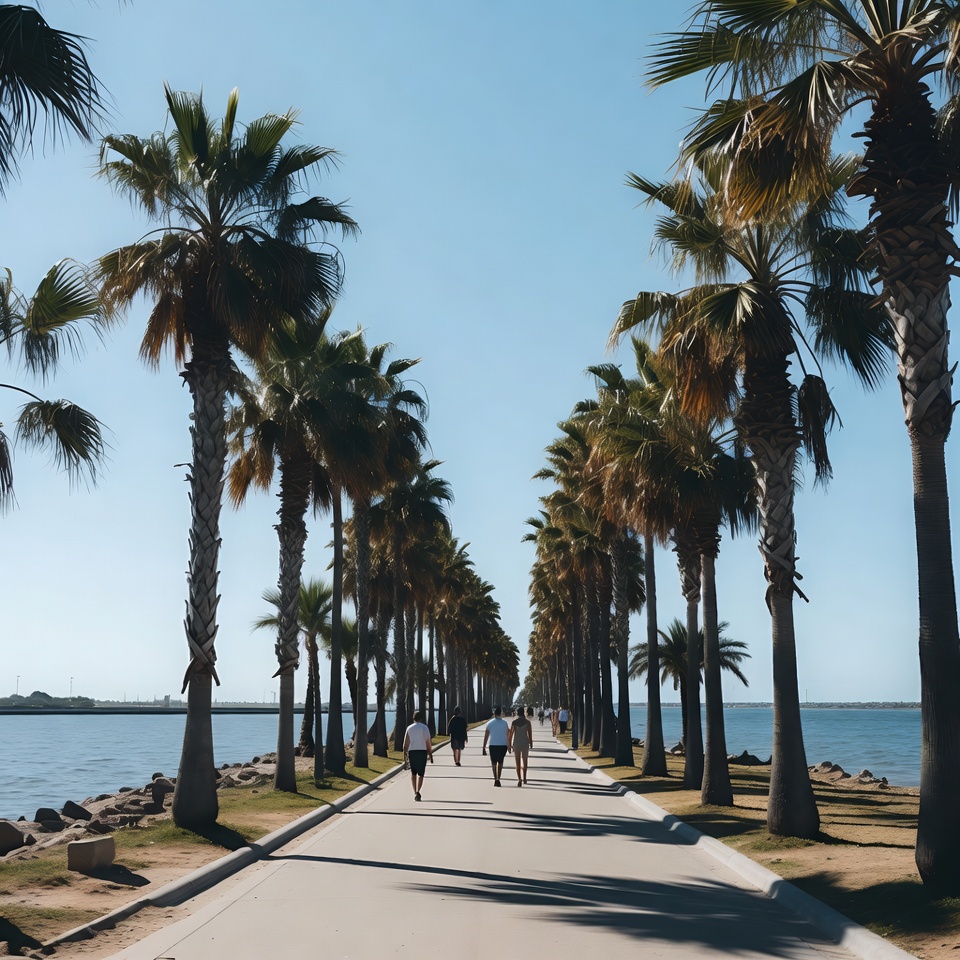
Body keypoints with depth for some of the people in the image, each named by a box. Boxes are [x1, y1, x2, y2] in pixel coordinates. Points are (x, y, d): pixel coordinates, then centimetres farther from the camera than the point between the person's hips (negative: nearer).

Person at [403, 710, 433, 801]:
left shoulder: (409, 728, 3)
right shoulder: (425, 728, -1)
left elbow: (405, 744, 1)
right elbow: (428, 743, -3)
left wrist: (405, 757, 5)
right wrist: (430, 755, 5)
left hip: (412, 752, 1)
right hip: (422, 751, -1)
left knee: (413, 773, 16)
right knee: (420, 774, 3)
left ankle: (415, 792, 8)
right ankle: (417, 791, -16)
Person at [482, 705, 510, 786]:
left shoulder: (490, 723, -3)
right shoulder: (504, 723, 0)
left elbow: (486, 736, -4)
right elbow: (508, 734, 6)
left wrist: (484, 748, -1)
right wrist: (508, 744, 20)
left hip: (493, 745, -1)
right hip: (503, 745, 1)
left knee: (494, 763, 11)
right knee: (500, 763, 13)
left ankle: (495, 779, -3)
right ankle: (498, 779, 3)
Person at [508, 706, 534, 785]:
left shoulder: (514, 722, -3)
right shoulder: (527, 722, -5)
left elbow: (510, 734, -2)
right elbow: (530, 734, -6)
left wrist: (509, 744, 7)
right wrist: (531, 744, 5)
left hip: (516, 744, 0)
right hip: (525, 743, 0)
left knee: (518, 763, 4)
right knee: (525, 761, 21)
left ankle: (519, 779, -11)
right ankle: (524, 778, 27)